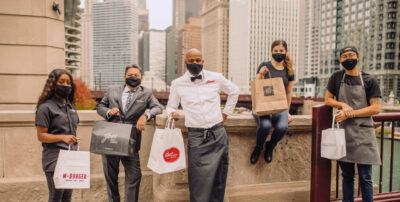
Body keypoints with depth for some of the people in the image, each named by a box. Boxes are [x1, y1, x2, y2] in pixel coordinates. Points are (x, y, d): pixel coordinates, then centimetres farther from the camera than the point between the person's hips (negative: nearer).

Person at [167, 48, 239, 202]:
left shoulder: (216, 78, 5)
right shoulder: (177, 84, 4)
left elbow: (234, 91, 21)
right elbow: (171, 105, 15)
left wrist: (226, 112, 16)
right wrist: (172, 113, -8)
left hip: (218, 133, 2)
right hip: (196, 136, -1)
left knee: (219, 175, 8)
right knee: (198, 178, -3)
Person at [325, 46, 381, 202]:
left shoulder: (369, 81, 0)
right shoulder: (337, 78, 7)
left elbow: (376, 108, -5)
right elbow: (328, 100, 10)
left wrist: (350, 113, -13)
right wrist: (343, 105, -9)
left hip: (363, 133, -2)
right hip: (344, 131, 2)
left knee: (365, 178, 2)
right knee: (347, 176, 13)